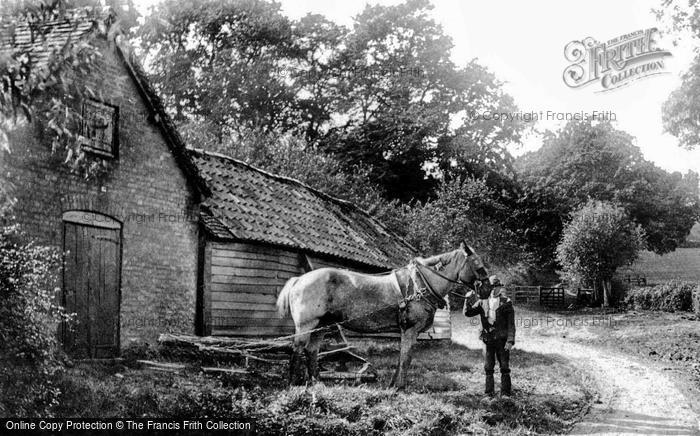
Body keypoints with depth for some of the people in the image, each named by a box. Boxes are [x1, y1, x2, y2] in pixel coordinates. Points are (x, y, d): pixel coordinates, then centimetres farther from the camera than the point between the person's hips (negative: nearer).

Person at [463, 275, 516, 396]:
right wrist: (468, 299, -9)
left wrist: (510, 340, -13)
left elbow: (511, 324, -6)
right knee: (488, 368, 9)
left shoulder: (506, 303, -4)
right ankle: (488, 391, 16)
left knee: (504, 367, 2)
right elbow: (468, 312, 4)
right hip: (488, 340, 3)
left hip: (501, 340, -3)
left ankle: (505, 392, 9)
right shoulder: (482, 302, 5)